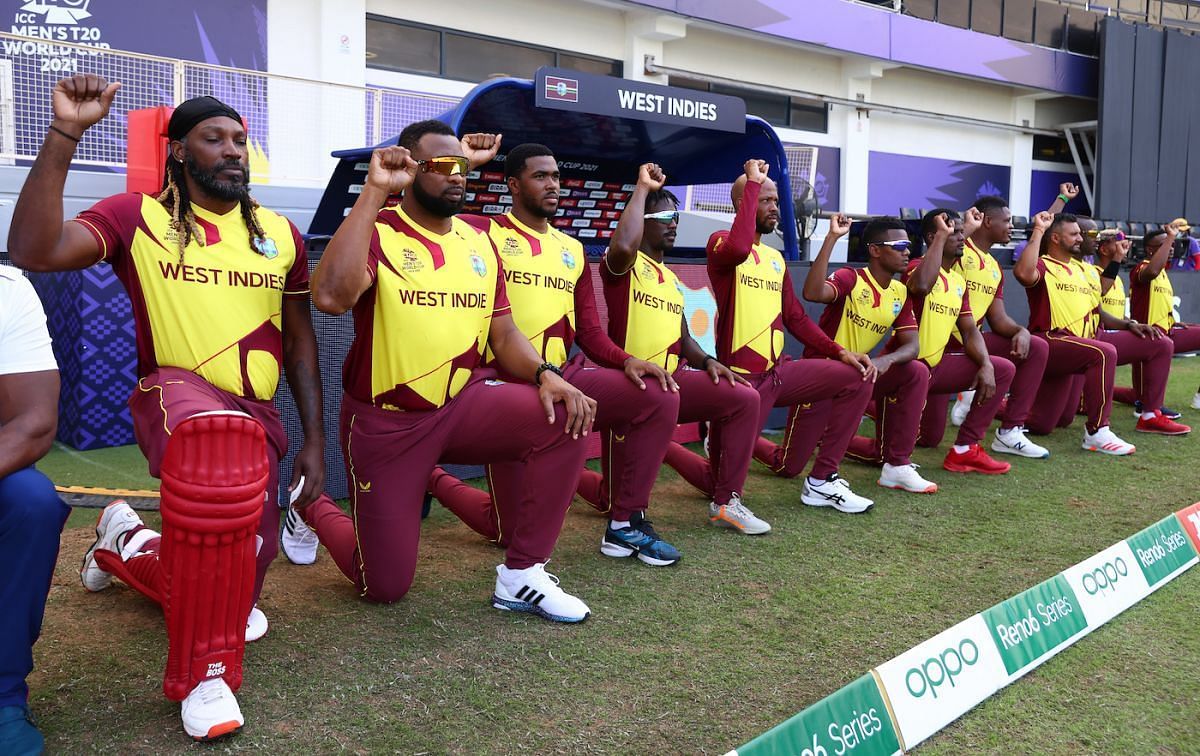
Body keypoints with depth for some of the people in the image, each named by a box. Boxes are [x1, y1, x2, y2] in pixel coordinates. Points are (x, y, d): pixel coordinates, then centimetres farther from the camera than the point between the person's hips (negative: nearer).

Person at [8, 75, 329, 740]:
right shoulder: (139, 217, 0)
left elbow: (300, 341, 13)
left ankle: (125, 543, 43)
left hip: (258, 414, 5)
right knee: (218, 433, -43)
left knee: (235, 585, 7)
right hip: (172, 395, -4)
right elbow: (32, 251, -17)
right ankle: (203, 675, -27)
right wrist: (64, 134, -22)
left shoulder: (280, 234, 9)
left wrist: (314, 442, 6)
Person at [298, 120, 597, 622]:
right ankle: (315, 510, 36)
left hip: (464, 402, 5)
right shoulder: (377, 232, -12)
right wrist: (374, 191, -28)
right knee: (385, 587, 3)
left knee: (566, 419, -23)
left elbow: (503, 334, 9)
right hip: (386, 420, -4)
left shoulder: (479, 244, 6)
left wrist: (545, 374, -13)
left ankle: (521, 575, -8)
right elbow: (329, 296, -33)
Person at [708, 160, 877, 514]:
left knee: (858, 379, -8)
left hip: (779, 370, 7)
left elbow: (796, 318, 14)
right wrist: (752, 182, -23)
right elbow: (739, 249, -33)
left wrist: (839, 351, -1)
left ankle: (821, 481, -1)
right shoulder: (721, 242, -7)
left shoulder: (776, 258, 15)